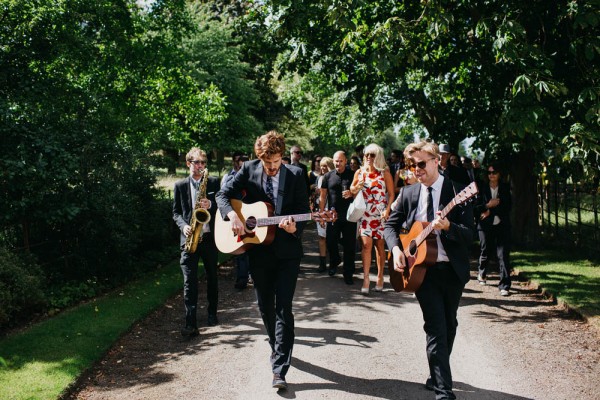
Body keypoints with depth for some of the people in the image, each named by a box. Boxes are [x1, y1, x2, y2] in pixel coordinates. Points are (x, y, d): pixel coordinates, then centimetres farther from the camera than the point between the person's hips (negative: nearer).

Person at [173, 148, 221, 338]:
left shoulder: (213, 182, 5)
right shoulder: (180, 185, 7)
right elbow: (176, 212, 8)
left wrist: (211, 205, -17)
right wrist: (183, 226, -10)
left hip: (210, 236, 1)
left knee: (212, 277, 14)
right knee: (189, 281, -8)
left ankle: (212, 313, 32)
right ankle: (191, 324, -9)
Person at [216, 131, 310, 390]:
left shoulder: (296, 175, -5)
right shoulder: (249, 170, -2)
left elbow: (303, 211, -3)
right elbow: (223, 195, 2)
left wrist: (295, 227, -24)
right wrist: (232, 215, -17)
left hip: (287, 251, -2)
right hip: (258, 250, 3)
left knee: (283, 308, -7)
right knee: (265, 306, 15)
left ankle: (280, 368, -6)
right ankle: (277, 347, 39)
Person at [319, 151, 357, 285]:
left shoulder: (353, 175, 2)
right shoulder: (328, 176, 6)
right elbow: (323, 196, 9)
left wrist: (352, 193, -15)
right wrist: (321, 213, 4)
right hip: (333, 216, 2)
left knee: (349, 245, 1)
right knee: (330, 242, 8)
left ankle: (348, 273, 11)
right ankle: (334, 261, 38)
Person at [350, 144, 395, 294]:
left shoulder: (385, 173, -1)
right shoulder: (359, 172, 7)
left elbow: (391, 194, -2)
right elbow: (352, 190, 17)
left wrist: (387, 210, -15)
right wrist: (357, 187, -5)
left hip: (380, 214, -1)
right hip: (364, 213, 2)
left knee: (380, 245, 3)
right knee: (366, 244, -10)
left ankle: (380, 277, 14)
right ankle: (366, 279, -9)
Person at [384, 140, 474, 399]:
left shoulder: (457, 192, -4)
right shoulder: (408, 193, 6)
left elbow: (469, 234, -9)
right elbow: (391, 225, 14)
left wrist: (447, 227, -29)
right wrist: (396, 249, -5)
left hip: (453, 270, 0)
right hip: (423, 268, 0)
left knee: (448, 327, 14)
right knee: (436, 329, -8)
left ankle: (437, 376, 35)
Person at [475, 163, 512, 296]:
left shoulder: (505, 188, 6)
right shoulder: (482, 188, 3)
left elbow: (508, 206, -3)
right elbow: (476, 207, 0)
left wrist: (491, 211, -10)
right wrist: (488, 205, -17)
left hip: (502, 226, 0)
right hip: (486, 225, 0)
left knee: (503, 255, -8)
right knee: (485, 252, 12)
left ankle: (504, 286, -7)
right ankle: (481, 273, 42)